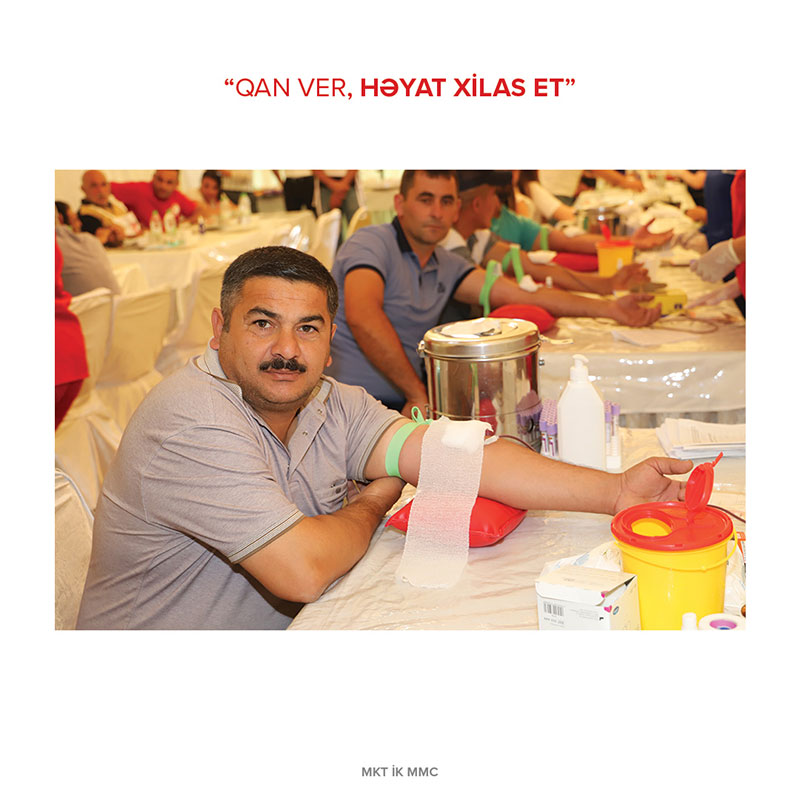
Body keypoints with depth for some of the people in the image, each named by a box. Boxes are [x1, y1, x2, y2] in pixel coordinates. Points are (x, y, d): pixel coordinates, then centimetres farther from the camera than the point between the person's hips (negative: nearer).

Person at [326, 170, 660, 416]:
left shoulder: (445, 266, 13)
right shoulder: (372, 242, -10)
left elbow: (523, 296, 12)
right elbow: (362, 316, -28)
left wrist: (610, 308, 9)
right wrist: (418, 394, -24)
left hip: (401, 404, 8)